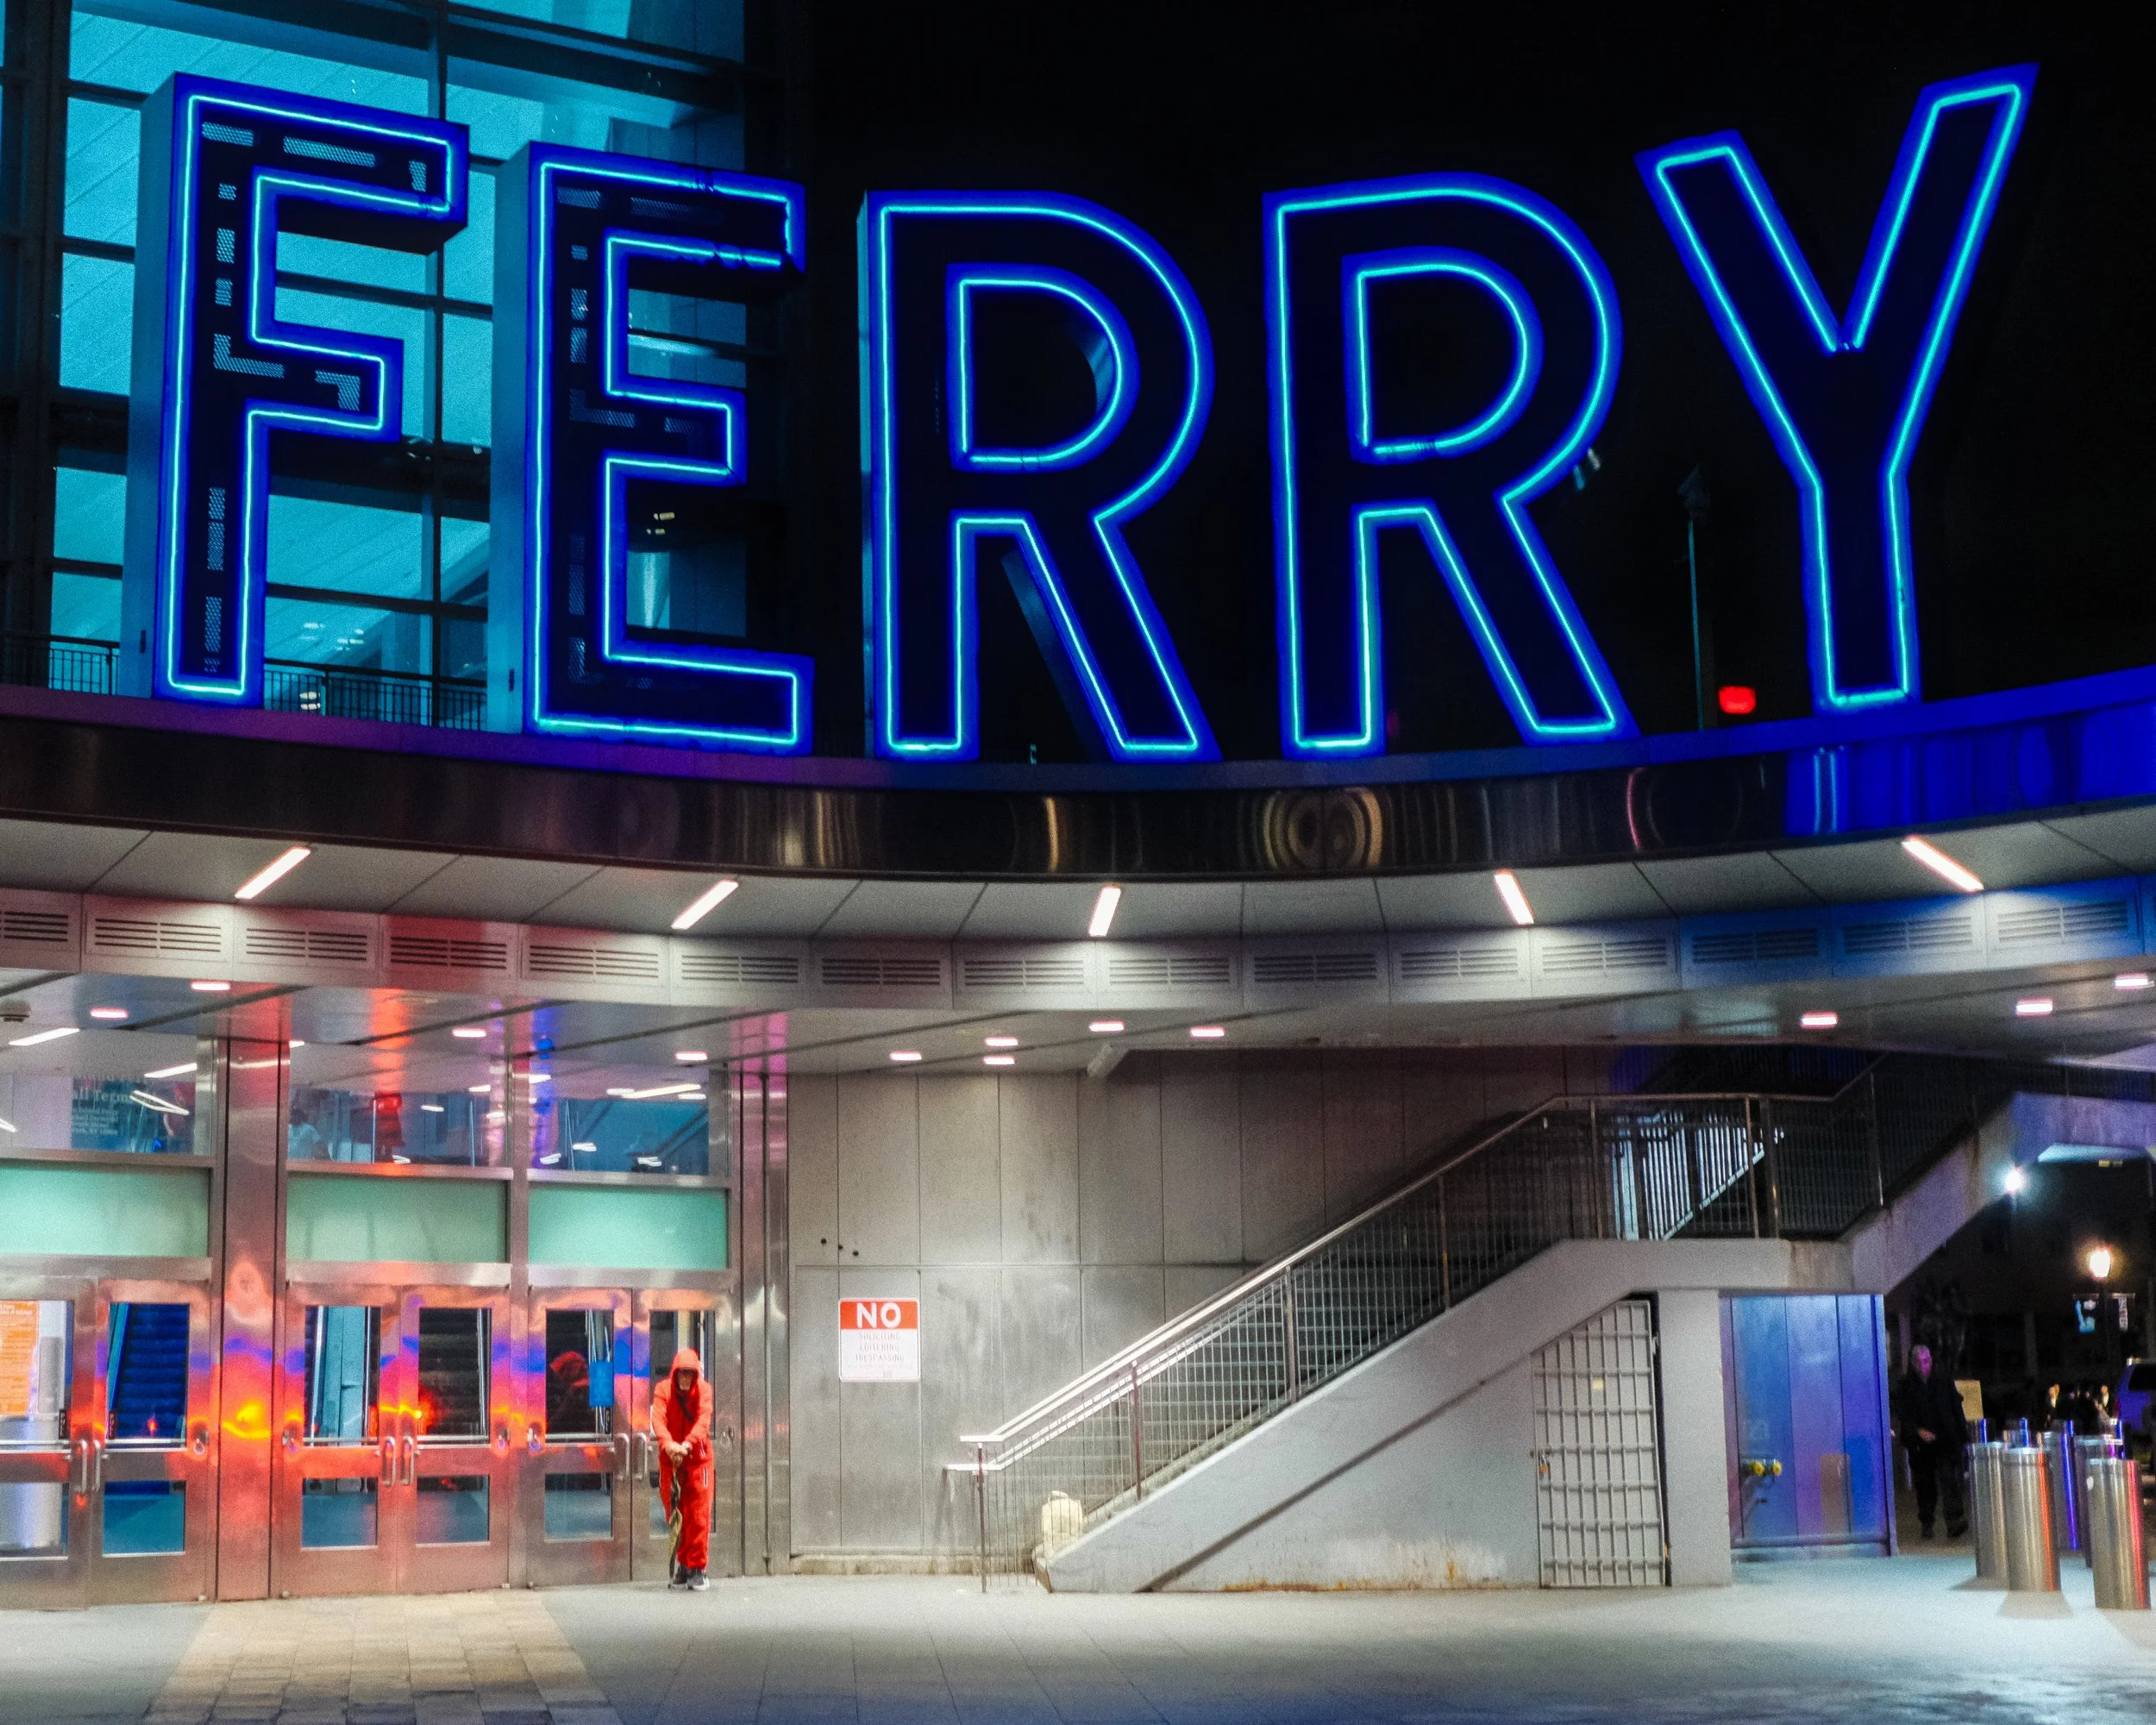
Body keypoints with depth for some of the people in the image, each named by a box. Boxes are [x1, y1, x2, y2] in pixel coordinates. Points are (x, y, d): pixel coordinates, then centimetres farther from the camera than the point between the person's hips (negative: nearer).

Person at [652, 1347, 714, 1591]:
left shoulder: (703, 1390, -5)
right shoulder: (663, 1390, -5)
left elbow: (703, 1421, -18)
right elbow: (658, 1420, -19)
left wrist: (687, 1443, -36)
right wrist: (668, 1444, -38)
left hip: (697, 1458, -1)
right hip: (669, 1459, 1)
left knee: (698, 1515, -6)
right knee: (674, 1515, 7)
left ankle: (697, 1569, 0)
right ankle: (681, 1566, 21)